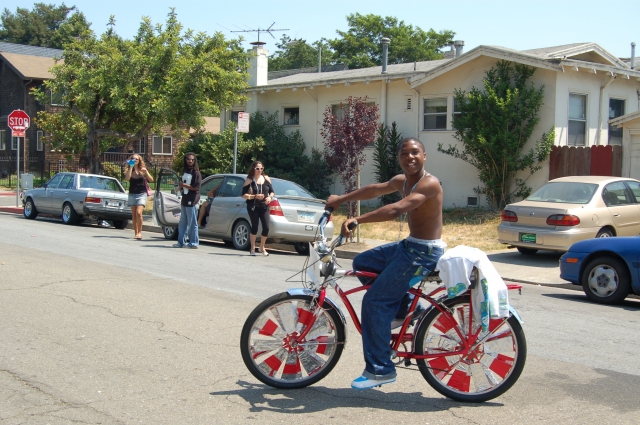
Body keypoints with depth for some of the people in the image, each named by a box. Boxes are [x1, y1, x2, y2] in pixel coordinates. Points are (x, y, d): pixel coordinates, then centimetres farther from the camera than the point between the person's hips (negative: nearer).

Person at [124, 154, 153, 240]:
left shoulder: (143, 169, 4)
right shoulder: (129, 170, 5)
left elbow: (151, 180, -1)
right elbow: (127, 178, -15)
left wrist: (146, 172, -16)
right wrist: (131, 167, -16)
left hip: (141, 194, -2)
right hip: (132, 194, 2)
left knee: (138, 213, -18)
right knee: (134, 215, 6)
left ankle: (140, 232, -10)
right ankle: (136, 233, 12)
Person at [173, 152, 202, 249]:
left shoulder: (196, 173, -6)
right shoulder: (185, 172, 18)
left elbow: (196, 188, -14)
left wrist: (184, 185, -12)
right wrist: (181, 186, 4)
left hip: (191, 201, -8)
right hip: (184, 200, 8)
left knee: (192, 223, -5)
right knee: (182, 223, 11)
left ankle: (193, 243, -1)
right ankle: (181, 242, 17)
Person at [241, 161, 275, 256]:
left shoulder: (266, 178, 9)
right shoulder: (249, 180, -1)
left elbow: (272, 191, 15)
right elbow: (244, 195, -5)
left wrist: (270, 197, -7)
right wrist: (255, 196, -18)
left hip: (264, 207, 3)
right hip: (253, 207, -3)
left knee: (266, 228, -3)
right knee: (254, 227, -4)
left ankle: (262, 247, 19)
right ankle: (253, 248, 13)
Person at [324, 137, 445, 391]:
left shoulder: (429, 183, -20)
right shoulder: (402, 181, 10)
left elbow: (398, 209, -34)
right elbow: (375, 190, 24)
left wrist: (357, 220, -39)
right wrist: (341, 199, 26)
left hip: (424, 252, -10)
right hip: (408, 246, 10)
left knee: (374, 301, -10)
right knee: (362, 263, 18)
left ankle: (380, 370, -2)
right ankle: (405, 309, 15)